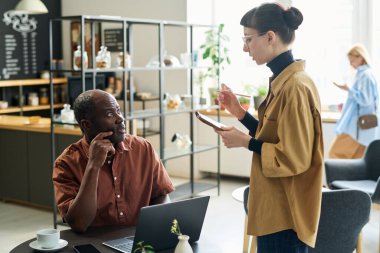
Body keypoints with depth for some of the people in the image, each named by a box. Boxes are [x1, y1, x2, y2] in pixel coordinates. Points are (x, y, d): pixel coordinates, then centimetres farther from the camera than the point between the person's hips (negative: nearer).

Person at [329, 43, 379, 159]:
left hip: (357, 126, -10)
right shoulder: (363, 74, 17)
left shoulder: (366, 75, -13)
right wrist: (347, 105, 18)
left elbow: (365, 100, -18)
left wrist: (348, 89, -20)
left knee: (336, 154, -7)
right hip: (359, 125, 10)